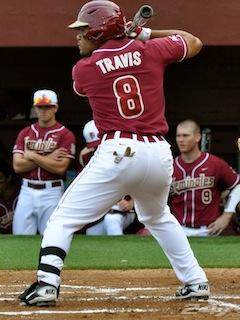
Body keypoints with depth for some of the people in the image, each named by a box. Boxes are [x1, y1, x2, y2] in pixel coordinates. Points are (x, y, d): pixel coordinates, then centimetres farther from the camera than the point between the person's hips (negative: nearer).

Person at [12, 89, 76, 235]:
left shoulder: (65, 134, -2)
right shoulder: (25, 133, 11)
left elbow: (60, 168, -13)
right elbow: (17, 166, 0)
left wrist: (32, 156, -7)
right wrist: (47, 158, -8)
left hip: (52, 193, -4)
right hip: (27, 191, 4)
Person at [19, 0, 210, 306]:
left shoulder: (83, 69, 2)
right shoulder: (150, 51, 7)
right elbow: (194, 43, 23)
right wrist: (145, 34, 23)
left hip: (117, 154, -4)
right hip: (159, 154, 4)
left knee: (63, 218, 3)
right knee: (158, 218, 31)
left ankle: (46, 284, -13)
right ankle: (195, 281, 29)